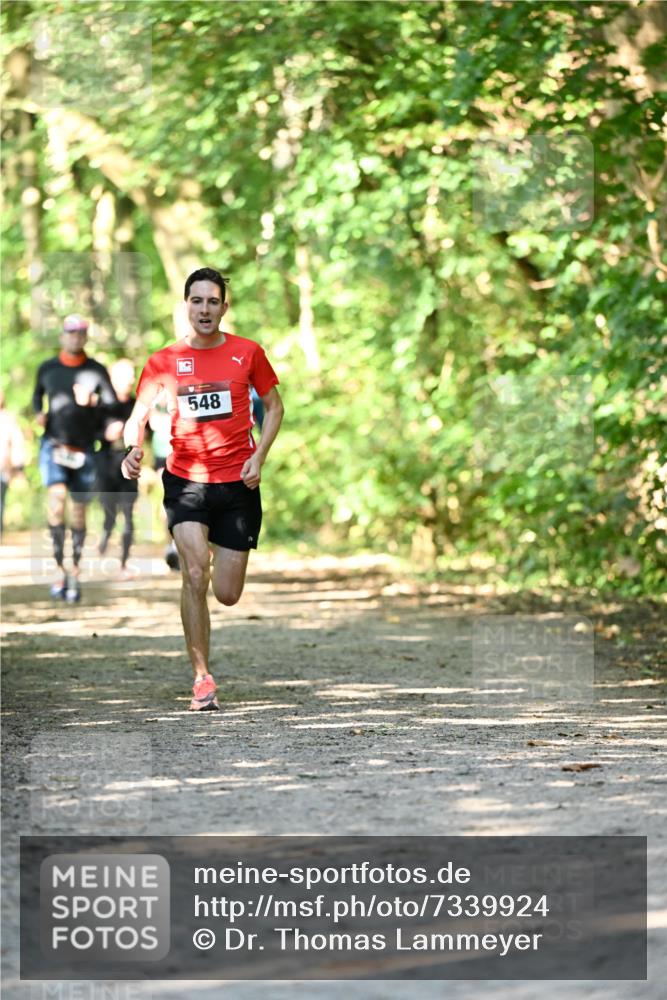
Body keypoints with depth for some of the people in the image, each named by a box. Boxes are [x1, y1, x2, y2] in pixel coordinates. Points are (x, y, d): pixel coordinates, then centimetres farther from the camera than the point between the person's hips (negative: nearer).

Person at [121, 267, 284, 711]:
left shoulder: (247, 353, 1)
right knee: (195, 575, -20)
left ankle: (219, 549, 42)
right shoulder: (165, 361, -1)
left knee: (228, 594, 3)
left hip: (238, 482, 1)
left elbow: (274, 405, 11)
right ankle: (202, 678, -9)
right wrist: (134, 449, -22)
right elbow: (138, 416, 1)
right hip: (185, 479, -1)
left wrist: (258, 457, -3)